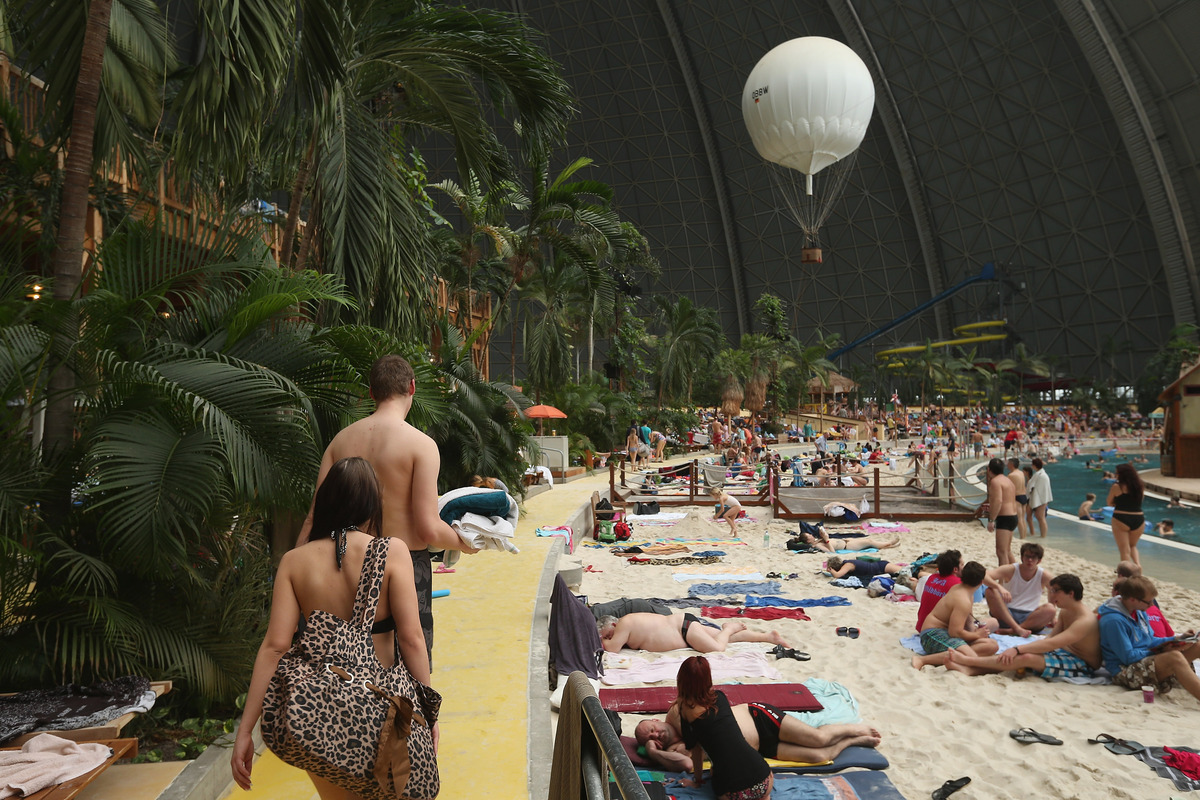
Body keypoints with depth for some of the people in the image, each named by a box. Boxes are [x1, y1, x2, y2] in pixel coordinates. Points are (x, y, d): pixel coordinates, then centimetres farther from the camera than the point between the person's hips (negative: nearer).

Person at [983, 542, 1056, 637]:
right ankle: (1017, 628, -37)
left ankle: (1009, 631, -34)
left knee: (1049, 609, -28)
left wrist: (1051, 618, 18)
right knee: (991, 591, -26)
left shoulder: (1043, 576, 0)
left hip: (1029, 618, 1)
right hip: (1006, 615, -1)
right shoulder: (1011, 570, -3)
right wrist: (999, 587, -33)